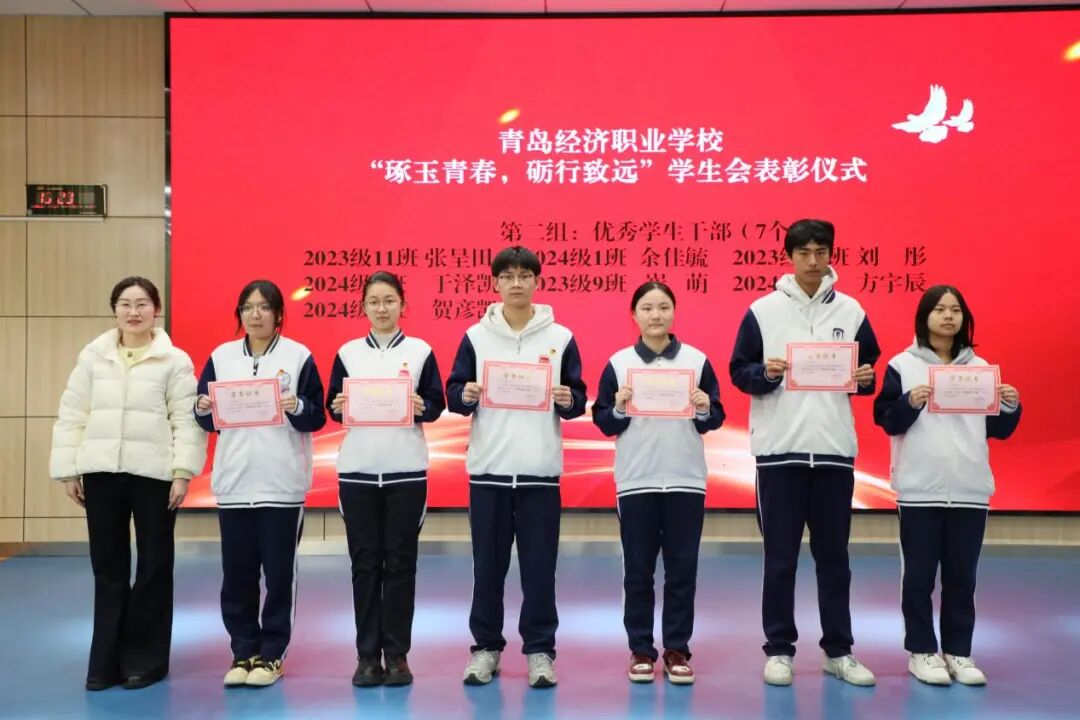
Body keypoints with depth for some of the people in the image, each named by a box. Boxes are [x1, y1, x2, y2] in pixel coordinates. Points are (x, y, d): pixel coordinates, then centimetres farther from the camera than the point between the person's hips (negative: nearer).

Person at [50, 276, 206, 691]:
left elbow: (187, 420, -5)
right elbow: (72, 416, 9)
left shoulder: (174, 360, 0)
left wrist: (183, 471, -12)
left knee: (153, 568, 5)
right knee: (107, 568, 9)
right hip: (100, 472, 3)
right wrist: (68, 470, 5)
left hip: (153, 474, -2)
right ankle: (107, 661, 19)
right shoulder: (93, 356, 9)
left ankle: (145, 660, 17)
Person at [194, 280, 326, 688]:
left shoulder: (298, 356, 0)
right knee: (237, 574, 8)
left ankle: (271, 654, 14)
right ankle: (243, 652, 20)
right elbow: (207, 421, 13)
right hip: (233, 482, 3)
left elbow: (317, 418, -1)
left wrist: (297, 407, -20)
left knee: (279, 573, 2)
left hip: (282, 483, -3)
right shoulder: (221, 356, 10)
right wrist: (204, 409, -9)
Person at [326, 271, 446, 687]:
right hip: (357, 469, 1)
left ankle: (397, 653, 10)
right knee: (364, 561, 3)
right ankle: (367, 654, 10)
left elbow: (437, 404, 3)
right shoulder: (347, 352, 9)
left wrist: (421, 408, -18)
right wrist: (338, 407, -13)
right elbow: (331, 406, 9)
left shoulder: (420, 350, 5)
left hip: (406, 469, -1)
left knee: (401, 561, 2)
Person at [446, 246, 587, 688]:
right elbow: (453, 394, 5)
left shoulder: (561, 337, 5)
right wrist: (466, 396, -16)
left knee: (540, 565, 3)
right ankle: (486, 646, 21)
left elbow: (578, 401, 7)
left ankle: (539, 650, 15)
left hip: (541, 470, 0)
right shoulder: (476, 336, 6)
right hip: (488, 468, 1)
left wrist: (567, 400, -15)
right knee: (488, 564, 8)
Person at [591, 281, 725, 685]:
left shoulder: (698, 360, 4)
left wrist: (704, 411, -13)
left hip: (686, 479, 1)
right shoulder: (618, 363, 3)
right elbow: (603, 423, 4)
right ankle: (640, 650, 17)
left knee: (682, 569, 5)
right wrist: (619, 409, -16)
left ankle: (677, 650, 16)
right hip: (636, 481, 0)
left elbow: (715, 420, 7)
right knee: (638, 569, 5)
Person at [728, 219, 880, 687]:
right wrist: (765, 374, -18)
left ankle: (839, 651, 21)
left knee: (834, 555, 10)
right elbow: (739, 372, 2)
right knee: (780, 557, 5)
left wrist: (865, 378, -8)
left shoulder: (850, 311, 8)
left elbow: (868, 372, 14)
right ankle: (779, 649, 16)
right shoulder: (763, 310, 1)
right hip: (779, 449, -2)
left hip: (835, 450, 2)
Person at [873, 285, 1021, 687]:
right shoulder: (903, 365, 1)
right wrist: (910, 403, -21)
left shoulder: (980, 368, 10)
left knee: (961, 576, 9)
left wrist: (1011, 408, -7)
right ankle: (921, 651, 14)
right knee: (919, 574, 3)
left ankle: (959, 651, 19)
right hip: (919, 489, -3)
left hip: (970, 491, 3)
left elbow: (997, 430, 12)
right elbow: (886, 420, -3)